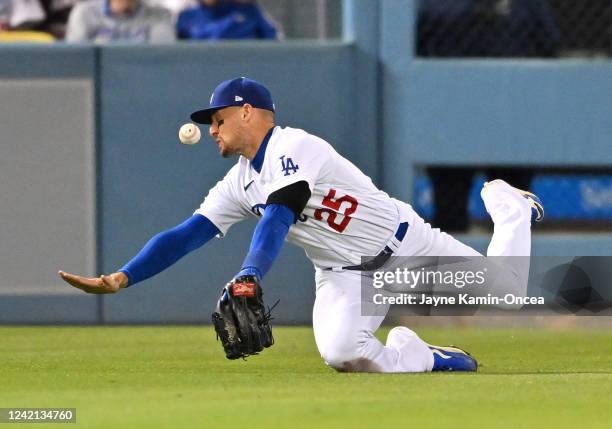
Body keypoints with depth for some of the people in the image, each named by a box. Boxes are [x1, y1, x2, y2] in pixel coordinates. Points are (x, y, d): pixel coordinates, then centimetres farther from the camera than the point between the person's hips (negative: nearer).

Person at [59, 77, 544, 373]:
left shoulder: (294, 147, -21)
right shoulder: (238, 184, 3)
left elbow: (277, 219, -35)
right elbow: (185, 236, 0)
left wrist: (247, 279, -49)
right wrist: (120, 279, -12)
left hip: (406, 245, -5)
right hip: (344, 277, 5)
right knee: (340, 353, -27)